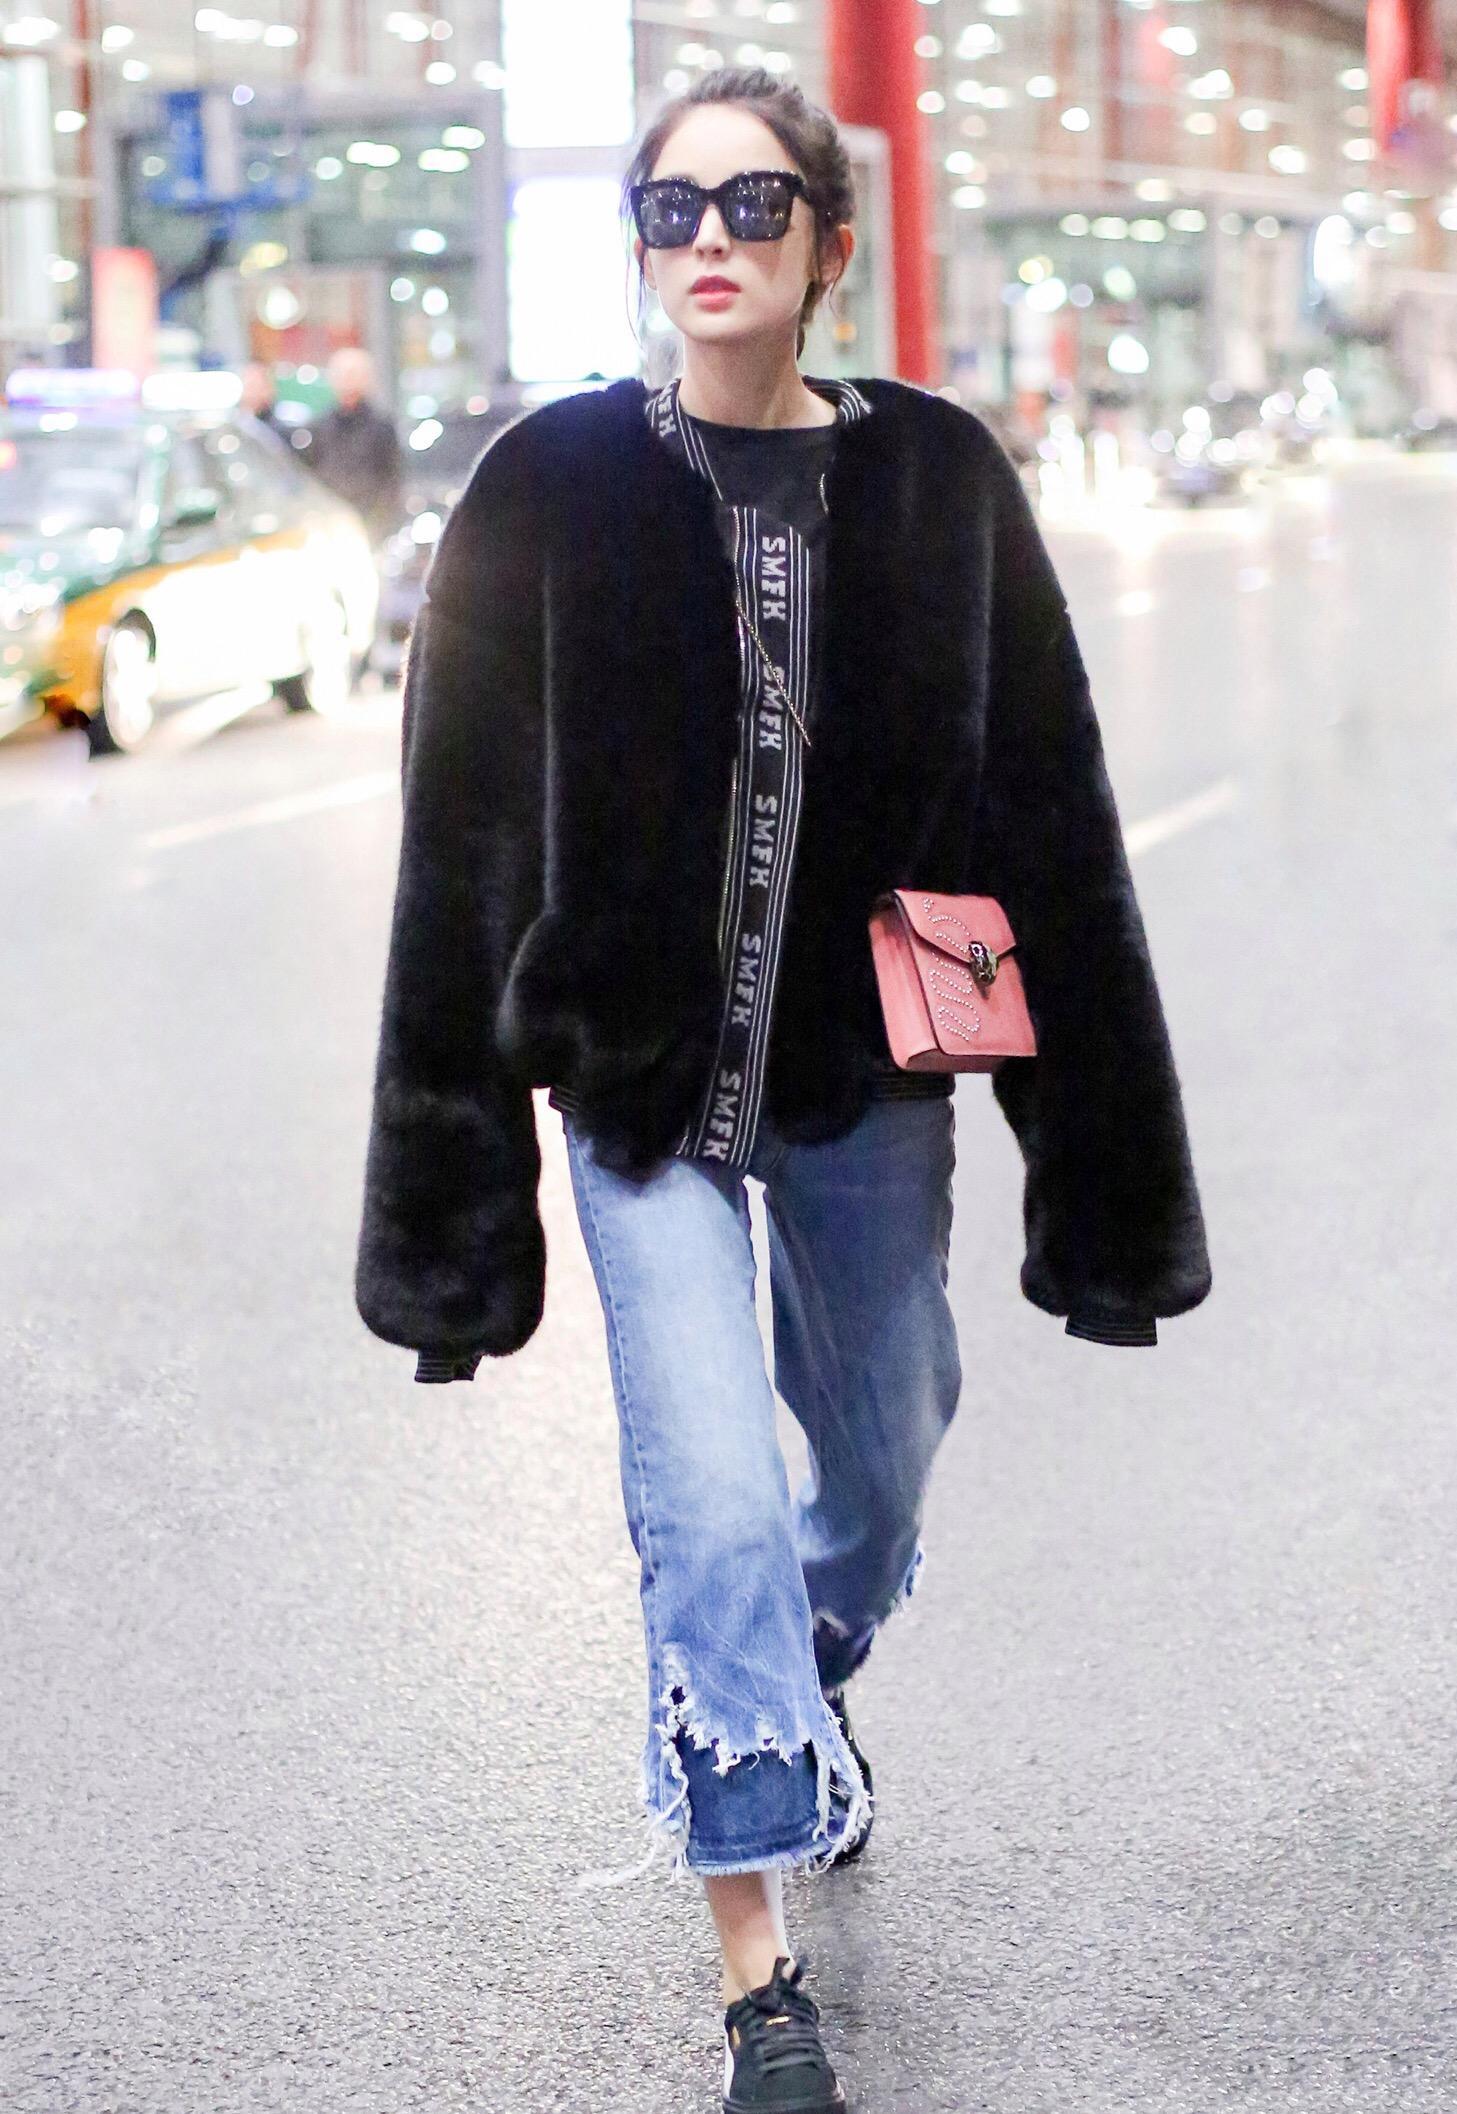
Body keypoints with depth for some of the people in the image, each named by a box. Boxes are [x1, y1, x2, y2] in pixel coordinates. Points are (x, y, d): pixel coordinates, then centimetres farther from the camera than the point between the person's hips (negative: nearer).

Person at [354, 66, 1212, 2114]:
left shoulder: (938, 478, -5)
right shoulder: (561, 488, -8)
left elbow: (1053, 818, -3)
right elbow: (467, 846, -6)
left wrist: (1104, 1161, -2)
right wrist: (453, 1199, -6)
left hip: (869, 1077, 2)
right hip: (646, 1084, -2)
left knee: (883, 1453, 19)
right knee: (715, 1508, -7)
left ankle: (804, 1689, 54)